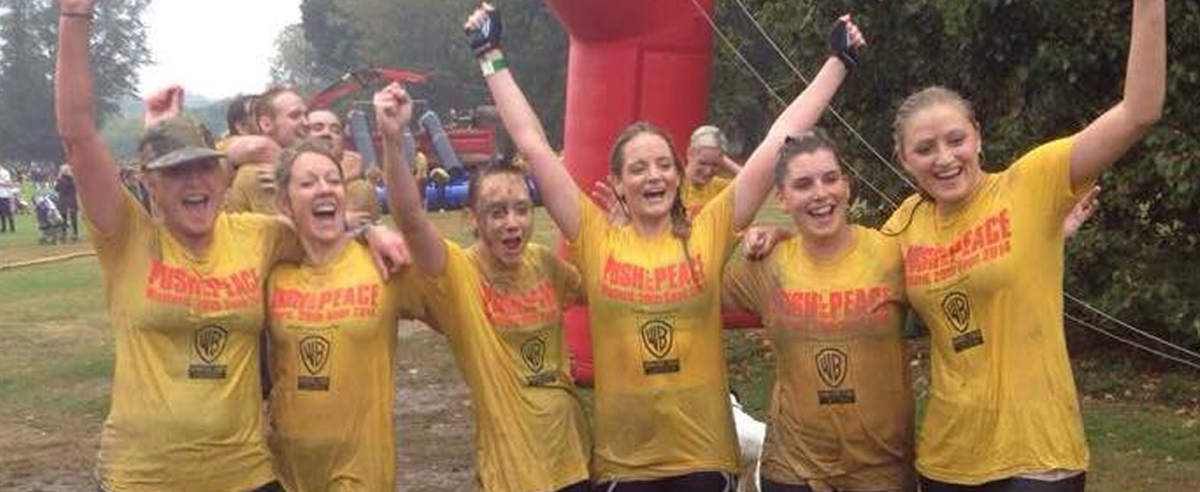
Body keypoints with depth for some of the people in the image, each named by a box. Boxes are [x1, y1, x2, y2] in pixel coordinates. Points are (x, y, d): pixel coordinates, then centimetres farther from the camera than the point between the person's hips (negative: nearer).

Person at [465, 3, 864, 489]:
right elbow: (533, 144, -3)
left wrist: (839, 60, 0)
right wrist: (492, 56, -1)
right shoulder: (597, 241, -3)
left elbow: (781, 139, -2)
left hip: (704, 452, 0)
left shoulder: (709, 232, -2)